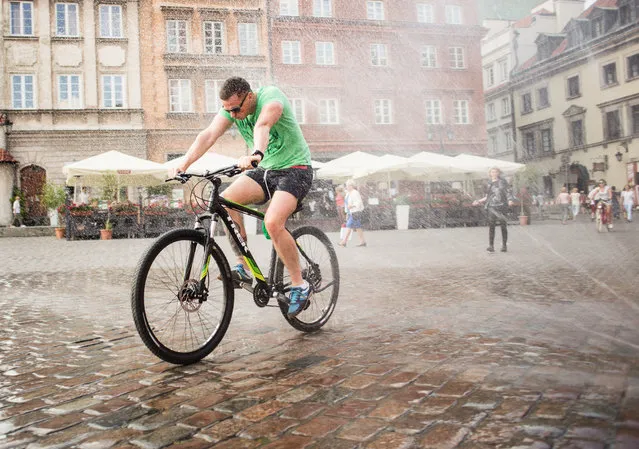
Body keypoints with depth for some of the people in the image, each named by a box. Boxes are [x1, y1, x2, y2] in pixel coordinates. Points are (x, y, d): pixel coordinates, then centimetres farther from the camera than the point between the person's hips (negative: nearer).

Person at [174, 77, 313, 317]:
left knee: (273, 222, -28)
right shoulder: (231, 107, -2)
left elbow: (263, 125, -41)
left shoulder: (270, 95, -20)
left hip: (294, 169, -6)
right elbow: (209, 134, -15)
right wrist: (184, 164, -28)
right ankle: (244, 266, -7)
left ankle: (299, 286, -11)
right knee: (226, 200, -18)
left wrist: (256, 154, -61)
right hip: (265, 171, 6)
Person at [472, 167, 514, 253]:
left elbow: (509, 192, 2)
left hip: (501, 206, -2)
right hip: (491, 207, 2)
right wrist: (479, 201, 15)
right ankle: (491, 246, -11)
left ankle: (504, 245, 11)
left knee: (503, 226, 0)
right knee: (491, 226, -9)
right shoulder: (489, 184, 16)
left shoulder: (503, 182, 6)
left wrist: (510, 200, -16)